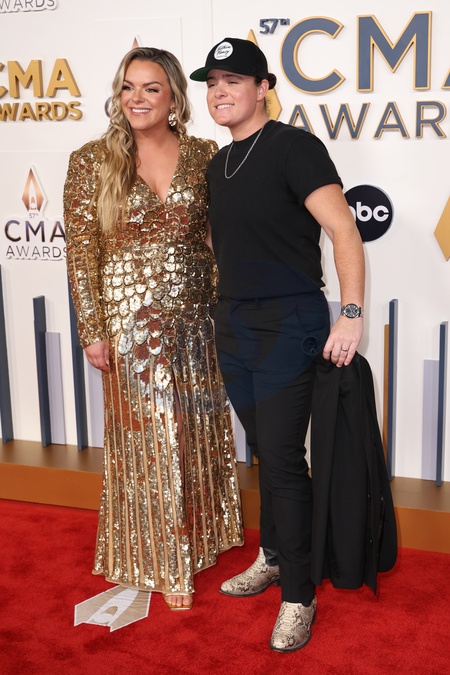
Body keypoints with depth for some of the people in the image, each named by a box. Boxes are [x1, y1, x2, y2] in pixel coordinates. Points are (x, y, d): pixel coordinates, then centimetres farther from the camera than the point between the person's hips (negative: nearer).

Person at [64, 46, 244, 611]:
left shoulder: (203, 156, 2)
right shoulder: (91, 163, -5)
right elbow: (81, 253, -5)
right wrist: (92, 330, -8)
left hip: (195, 320, 3)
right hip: (132, 322, -3)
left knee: (198, 431, 14)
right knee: (147, 439, 5)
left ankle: (199, 535, 37)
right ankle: (162, 562, 22)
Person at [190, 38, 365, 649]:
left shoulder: (293, 147, -10)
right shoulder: (218, 164, 13)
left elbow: (344, 230, -17)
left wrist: (351, 315, -24)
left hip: (288, 322, -7)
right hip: (234, 323, 7)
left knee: (282, 457, -6)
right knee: (263, 451, 16)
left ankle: (298, 597, 6)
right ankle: (272, 556, 32)